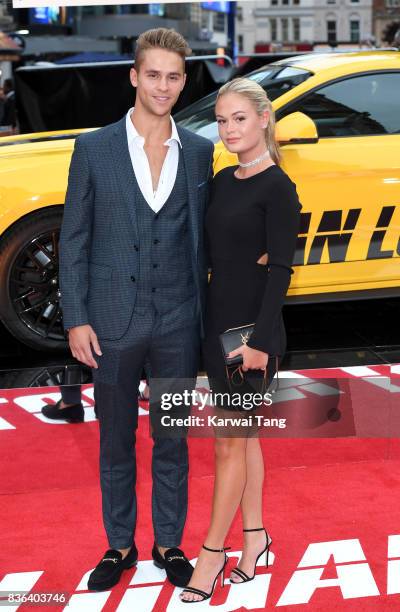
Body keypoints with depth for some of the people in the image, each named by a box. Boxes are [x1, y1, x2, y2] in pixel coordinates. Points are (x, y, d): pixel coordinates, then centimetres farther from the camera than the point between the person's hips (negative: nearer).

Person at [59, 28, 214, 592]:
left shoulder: (198, 151, 3)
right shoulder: (94, 148, -3)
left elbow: (200, 238, 8)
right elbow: (74, 240, -2)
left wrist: (201, 314, 5)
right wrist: (76, 320, -7)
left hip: (178, 323, 1)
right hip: (113, 321, -1)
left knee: (172, 441, 13)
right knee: (116, 442, 12)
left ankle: (169, 545, 28)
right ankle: (120, 545, 29)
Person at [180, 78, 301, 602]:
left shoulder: (278, 187, -12)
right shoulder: (223, 181, 10)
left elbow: (281, 270, -17)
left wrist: (259, 340, -21)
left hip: (253, 327, -7)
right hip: (217, 319, 7)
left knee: (231, 442, 1)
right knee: (242, 436, 16)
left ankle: (213, 553, 11)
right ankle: (254, 534, 28)